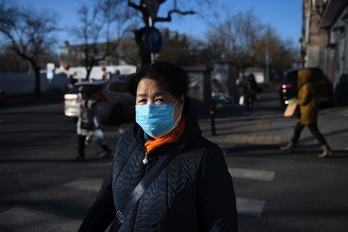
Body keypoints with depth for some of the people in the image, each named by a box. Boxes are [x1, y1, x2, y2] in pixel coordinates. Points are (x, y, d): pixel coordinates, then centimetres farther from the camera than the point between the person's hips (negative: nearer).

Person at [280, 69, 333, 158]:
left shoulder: (307, 87, -18)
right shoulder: (308, 85, 12)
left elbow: (303, 101, -18)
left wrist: (294, 101, -1)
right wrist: (297, 100, 13)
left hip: (308, 113, -11)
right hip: (307, 112, 11)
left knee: (314, 131, -6)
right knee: (297, 128, 16)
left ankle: (327, 150, -2)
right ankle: (290, 146, 26)